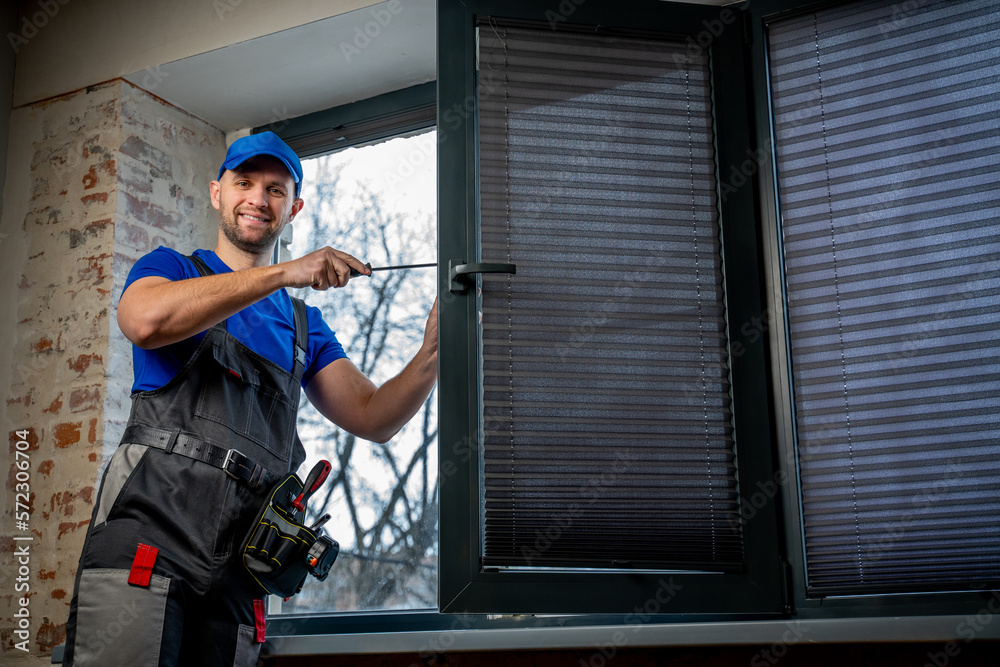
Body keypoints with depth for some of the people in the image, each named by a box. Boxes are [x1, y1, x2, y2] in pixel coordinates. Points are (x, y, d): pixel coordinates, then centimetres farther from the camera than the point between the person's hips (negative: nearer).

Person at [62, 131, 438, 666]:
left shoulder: (304, 324, 24)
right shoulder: (171, 268, 13)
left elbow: (372, 419, 13)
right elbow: (146, 320, -13)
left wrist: (432, 354, -6)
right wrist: (283, 273, -15)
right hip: (151, 526, -4)